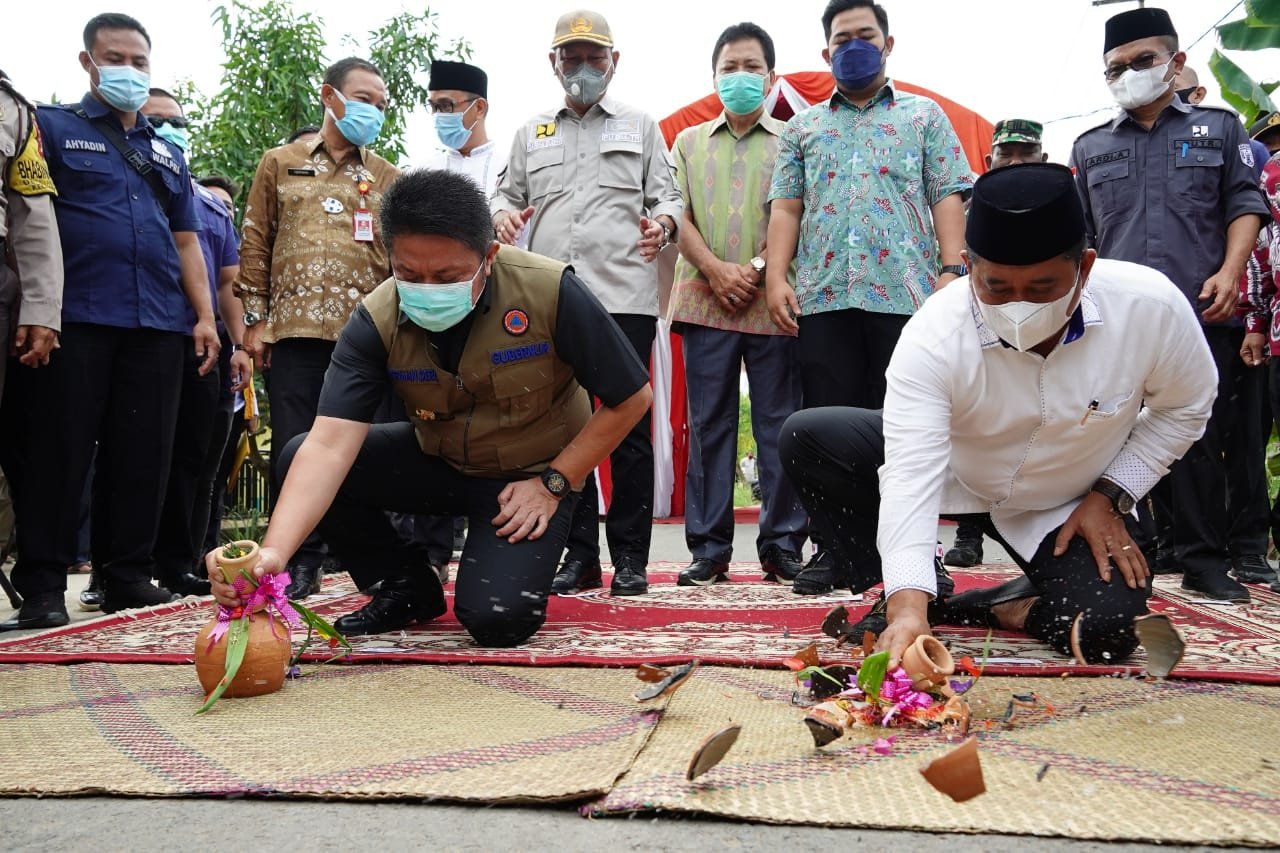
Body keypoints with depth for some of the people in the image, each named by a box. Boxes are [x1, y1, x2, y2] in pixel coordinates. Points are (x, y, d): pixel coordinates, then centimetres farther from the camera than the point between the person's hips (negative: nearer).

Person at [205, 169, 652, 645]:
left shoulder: (550, 291, -27)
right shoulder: (377, 320, -20)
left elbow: (631, 398, -15)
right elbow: (329, 444, -29)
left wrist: (553, 483, -18)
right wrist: (274, 551, -44)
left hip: (531, 474, -3)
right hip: (437, 461, 4)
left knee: (497, 618, -26)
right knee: (300, 458, -16)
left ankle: (516, 557, 13)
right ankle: (407, 588, 5)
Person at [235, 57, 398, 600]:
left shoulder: (387, 178, 16)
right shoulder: (280, 164, 13)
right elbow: (255, 245, 10)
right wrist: (255, 318, 2)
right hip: (294, 330, 0)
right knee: (294, 447, 0)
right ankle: (301, 559, 10)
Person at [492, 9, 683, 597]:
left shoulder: (641, 127, 17)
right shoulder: (531, 133, 23)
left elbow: (667, 197, 10)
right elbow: (507, 193, 21)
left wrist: (663, 223, -13)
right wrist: (503, 216, -3)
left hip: (624, 296, -2)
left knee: (629, 425, -4)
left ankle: (630, 557, 4)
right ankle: (578, 554, 11)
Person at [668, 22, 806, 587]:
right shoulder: (690, 143, 19)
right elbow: (678, 215, 8)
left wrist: (758, 269, -11)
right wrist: (717, 270, -7)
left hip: (773, 302, -1)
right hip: (706, 302, 2)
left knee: (779, 424, -1)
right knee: (708, 425, 2)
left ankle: (782, 545, 6)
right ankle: (709, 548, 6)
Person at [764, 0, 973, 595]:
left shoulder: (925, 116, 17)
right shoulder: (803, 128, 21)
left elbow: (946, 199, 7)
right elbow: (785, 207, 13)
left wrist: (952, 270, -7)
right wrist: (776, 276, -1)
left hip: (905, 294, -1)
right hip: (822, 298, 2)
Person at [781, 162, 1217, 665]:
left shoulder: (1152, 307, -26)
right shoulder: (932, 335, -32)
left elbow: (1184, 407, -5)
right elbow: (911, 474, -39)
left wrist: (1110, 496, -13)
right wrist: (908, 607, -50)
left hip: (1067, 509, 0)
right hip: (950, 471, 0)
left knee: (1103, 636, -26)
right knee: (806, 439, -21)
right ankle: (892, 603, -8)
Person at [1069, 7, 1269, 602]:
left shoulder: (1219, 127, 16)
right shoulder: (1089, 147, 19)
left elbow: (1244, 204, 9)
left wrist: (1230, 271, -7)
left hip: (1200, 311, -1)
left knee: (1201, 436, 1)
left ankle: (1204, 559, 12)